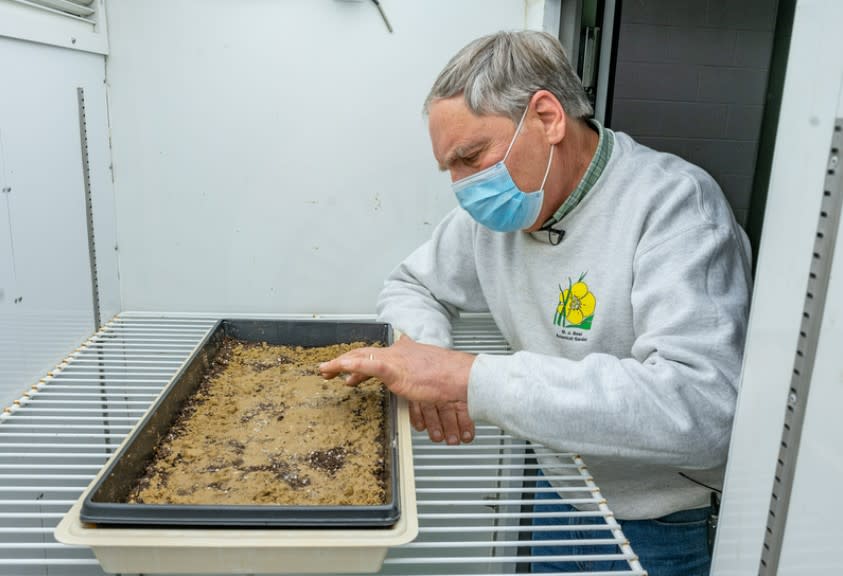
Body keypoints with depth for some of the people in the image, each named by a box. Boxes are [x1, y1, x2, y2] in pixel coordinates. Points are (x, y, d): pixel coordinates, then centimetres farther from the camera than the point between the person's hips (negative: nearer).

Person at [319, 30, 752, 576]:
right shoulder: (493, 209, -6)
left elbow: (701, 409, -36)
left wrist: (471, 378, -39)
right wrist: (427, 354, -18)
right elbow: (409, 286, 6)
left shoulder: (673, 203, -25)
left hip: (659, 528, -4)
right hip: (558, 491, 5)